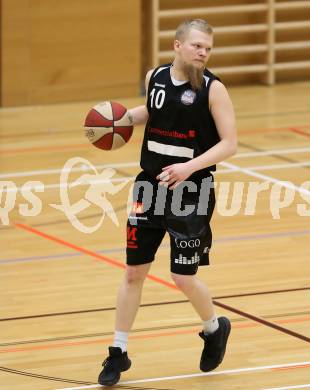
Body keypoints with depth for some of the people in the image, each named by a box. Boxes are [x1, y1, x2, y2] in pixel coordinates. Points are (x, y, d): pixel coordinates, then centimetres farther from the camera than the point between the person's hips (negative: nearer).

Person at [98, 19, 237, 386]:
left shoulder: (213, 88, -13)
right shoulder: (155, 77, 1)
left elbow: (229, 143, -14)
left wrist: (190, 167, -27)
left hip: (191, 192, -4)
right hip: (150, 186, 4)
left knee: (183, 277, -2)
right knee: (134, 272, 6)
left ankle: (215, 329, 29)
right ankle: (118, 353, 17)